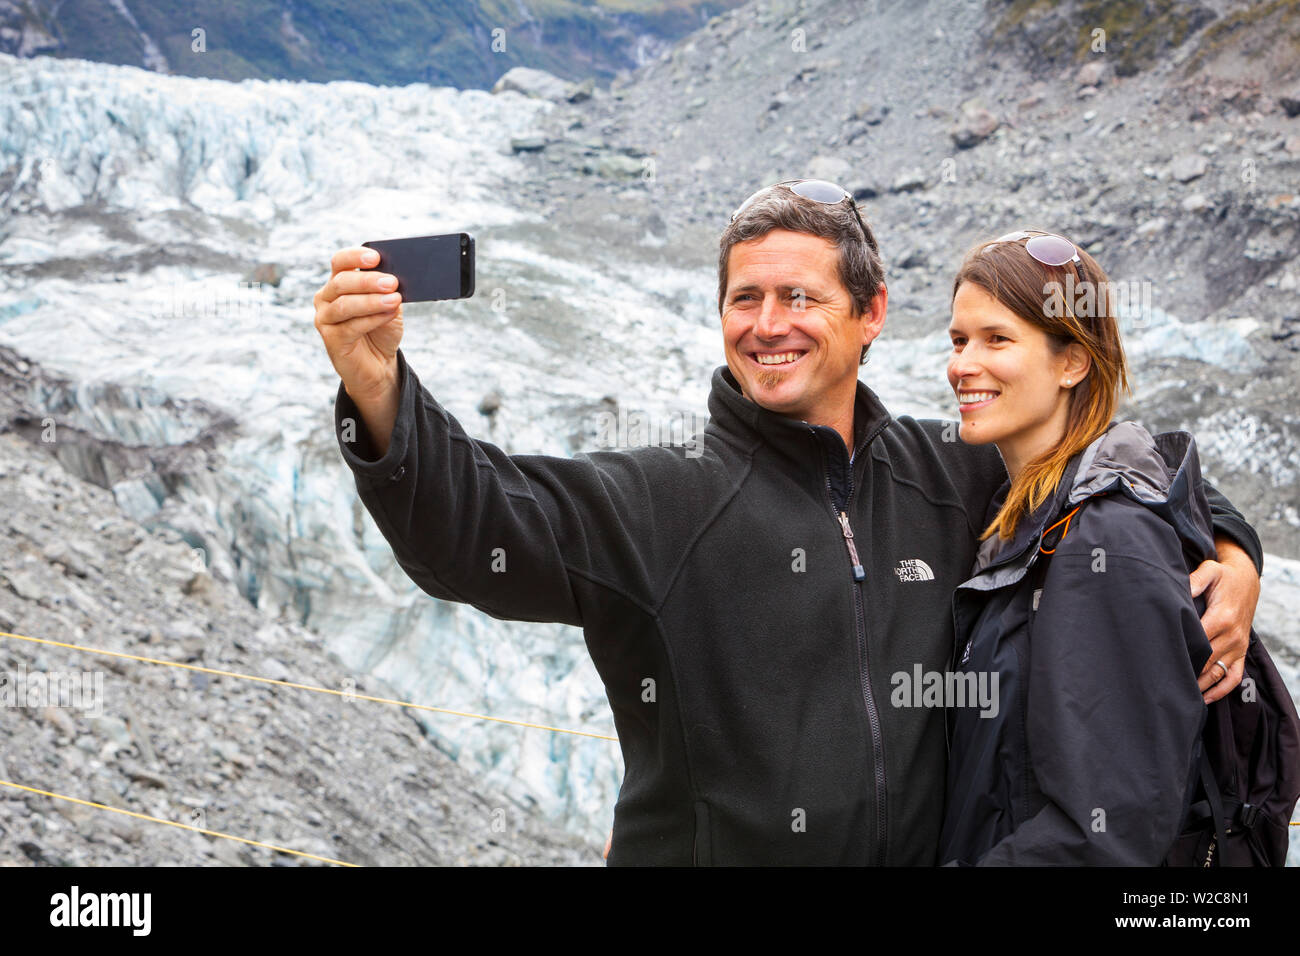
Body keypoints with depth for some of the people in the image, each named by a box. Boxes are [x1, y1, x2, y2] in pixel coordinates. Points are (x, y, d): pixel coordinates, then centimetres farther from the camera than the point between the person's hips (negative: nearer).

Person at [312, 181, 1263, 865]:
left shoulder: (950, 477, 4)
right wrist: (379, 394, -39)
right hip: (703, 848, -3)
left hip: (930, 850, 3)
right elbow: (473, 523, -23)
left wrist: (1229, 552, 3)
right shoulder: (658, 502, -7)